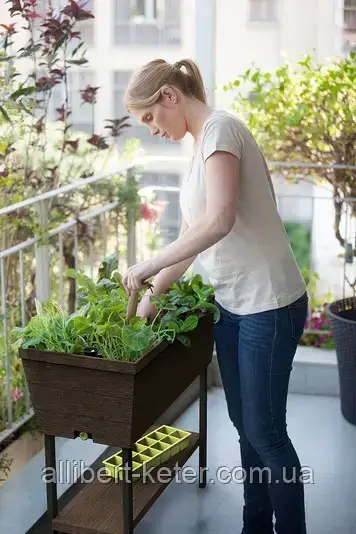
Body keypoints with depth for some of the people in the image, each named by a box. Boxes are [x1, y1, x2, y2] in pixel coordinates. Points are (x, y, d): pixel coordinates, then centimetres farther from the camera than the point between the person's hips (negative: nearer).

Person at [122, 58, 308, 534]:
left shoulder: (220, 128, -14)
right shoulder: (201, 143, 13)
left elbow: (218, 221, -28)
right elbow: (191, 236, 16)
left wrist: (149, 265, -20)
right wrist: (150, 298, 13)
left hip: (268, 303, -9)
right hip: (233, 302, 9)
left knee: (265, 431, 1)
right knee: (245, 423, 16)